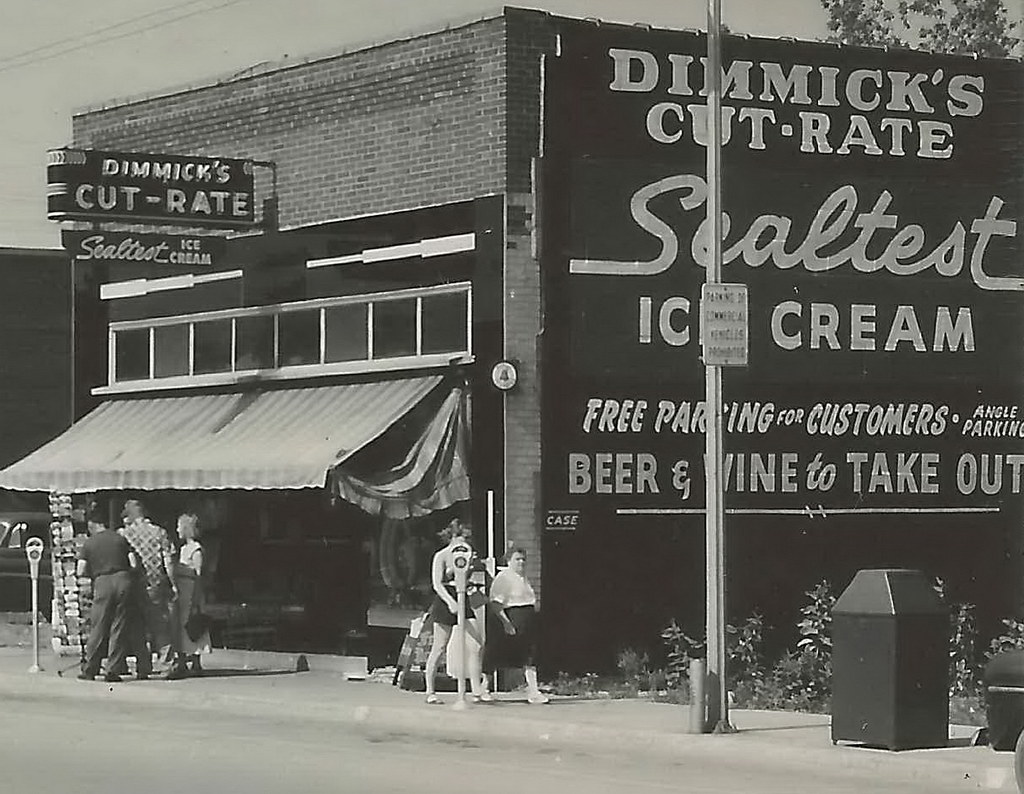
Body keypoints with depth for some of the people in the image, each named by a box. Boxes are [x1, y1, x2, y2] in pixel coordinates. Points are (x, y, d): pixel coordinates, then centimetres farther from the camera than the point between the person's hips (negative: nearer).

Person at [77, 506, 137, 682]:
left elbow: (80, 572, -2)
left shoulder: (88, 543, 4)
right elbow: (134, 564, 4)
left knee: (98, 628, 6)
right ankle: (113, 670, 4)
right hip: (123, 580, 2)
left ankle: (89, 669, 9)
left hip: (102, 583, -1)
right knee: (119, 628, 6)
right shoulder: (120, 539, 9)